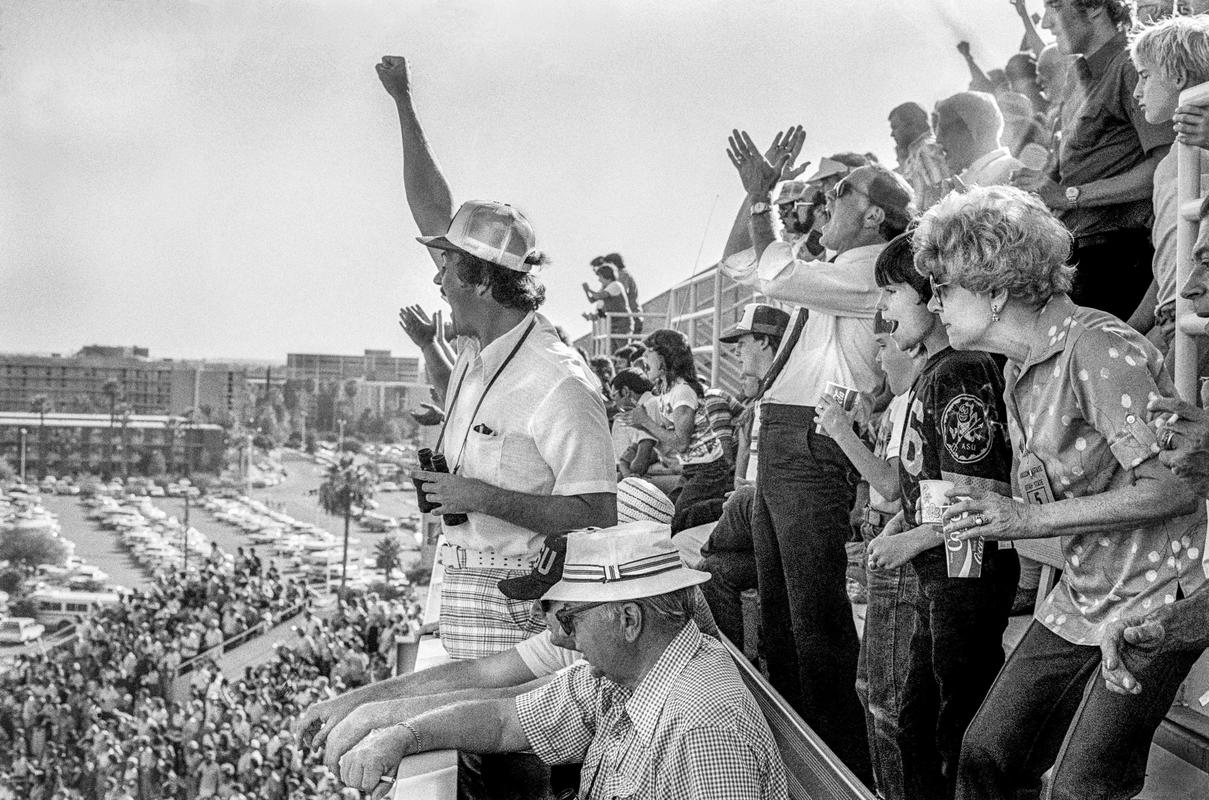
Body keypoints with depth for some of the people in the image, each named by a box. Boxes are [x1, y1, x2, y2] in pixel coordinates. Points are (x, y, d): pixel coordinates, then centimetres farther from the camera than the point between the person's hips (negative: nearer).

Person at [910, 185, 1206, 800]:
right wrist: (984, 515, 0)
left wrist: (1028, 519, -23)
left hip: (1155, 590, -8)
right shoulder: (1018, 370, 10)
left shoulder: (1096, 348, -19)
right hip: (1083, 596, 8)